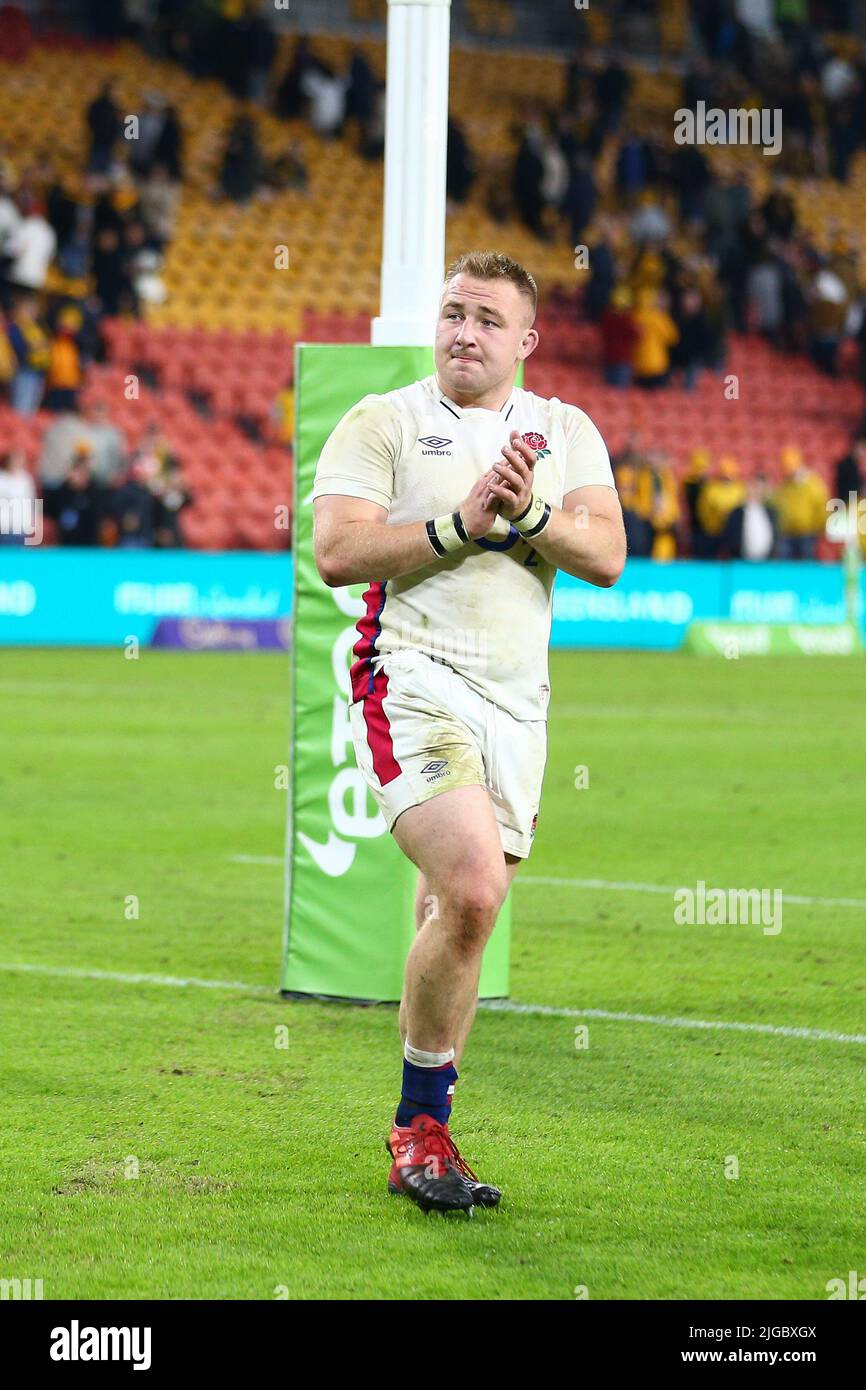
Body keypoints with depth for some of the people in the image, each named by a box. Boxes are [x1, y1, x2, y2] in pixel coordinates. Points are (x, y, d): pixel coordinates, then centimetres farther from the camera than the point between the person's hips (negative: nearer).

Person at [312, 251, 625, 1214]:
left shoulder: (567, 432, 15)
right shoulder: (381, 423, 4)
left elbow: (607, 557, 3)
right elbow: (336, 553, -8)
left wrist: (527, 518, -13)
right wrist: (460, 523, -14)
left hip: (517, 699, 5)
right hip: (413, 678, -5)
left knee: (453, 923, 5)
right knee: (472, 889, -22)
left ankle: (421, 1135, 14)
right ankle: (420, 1128, -9)